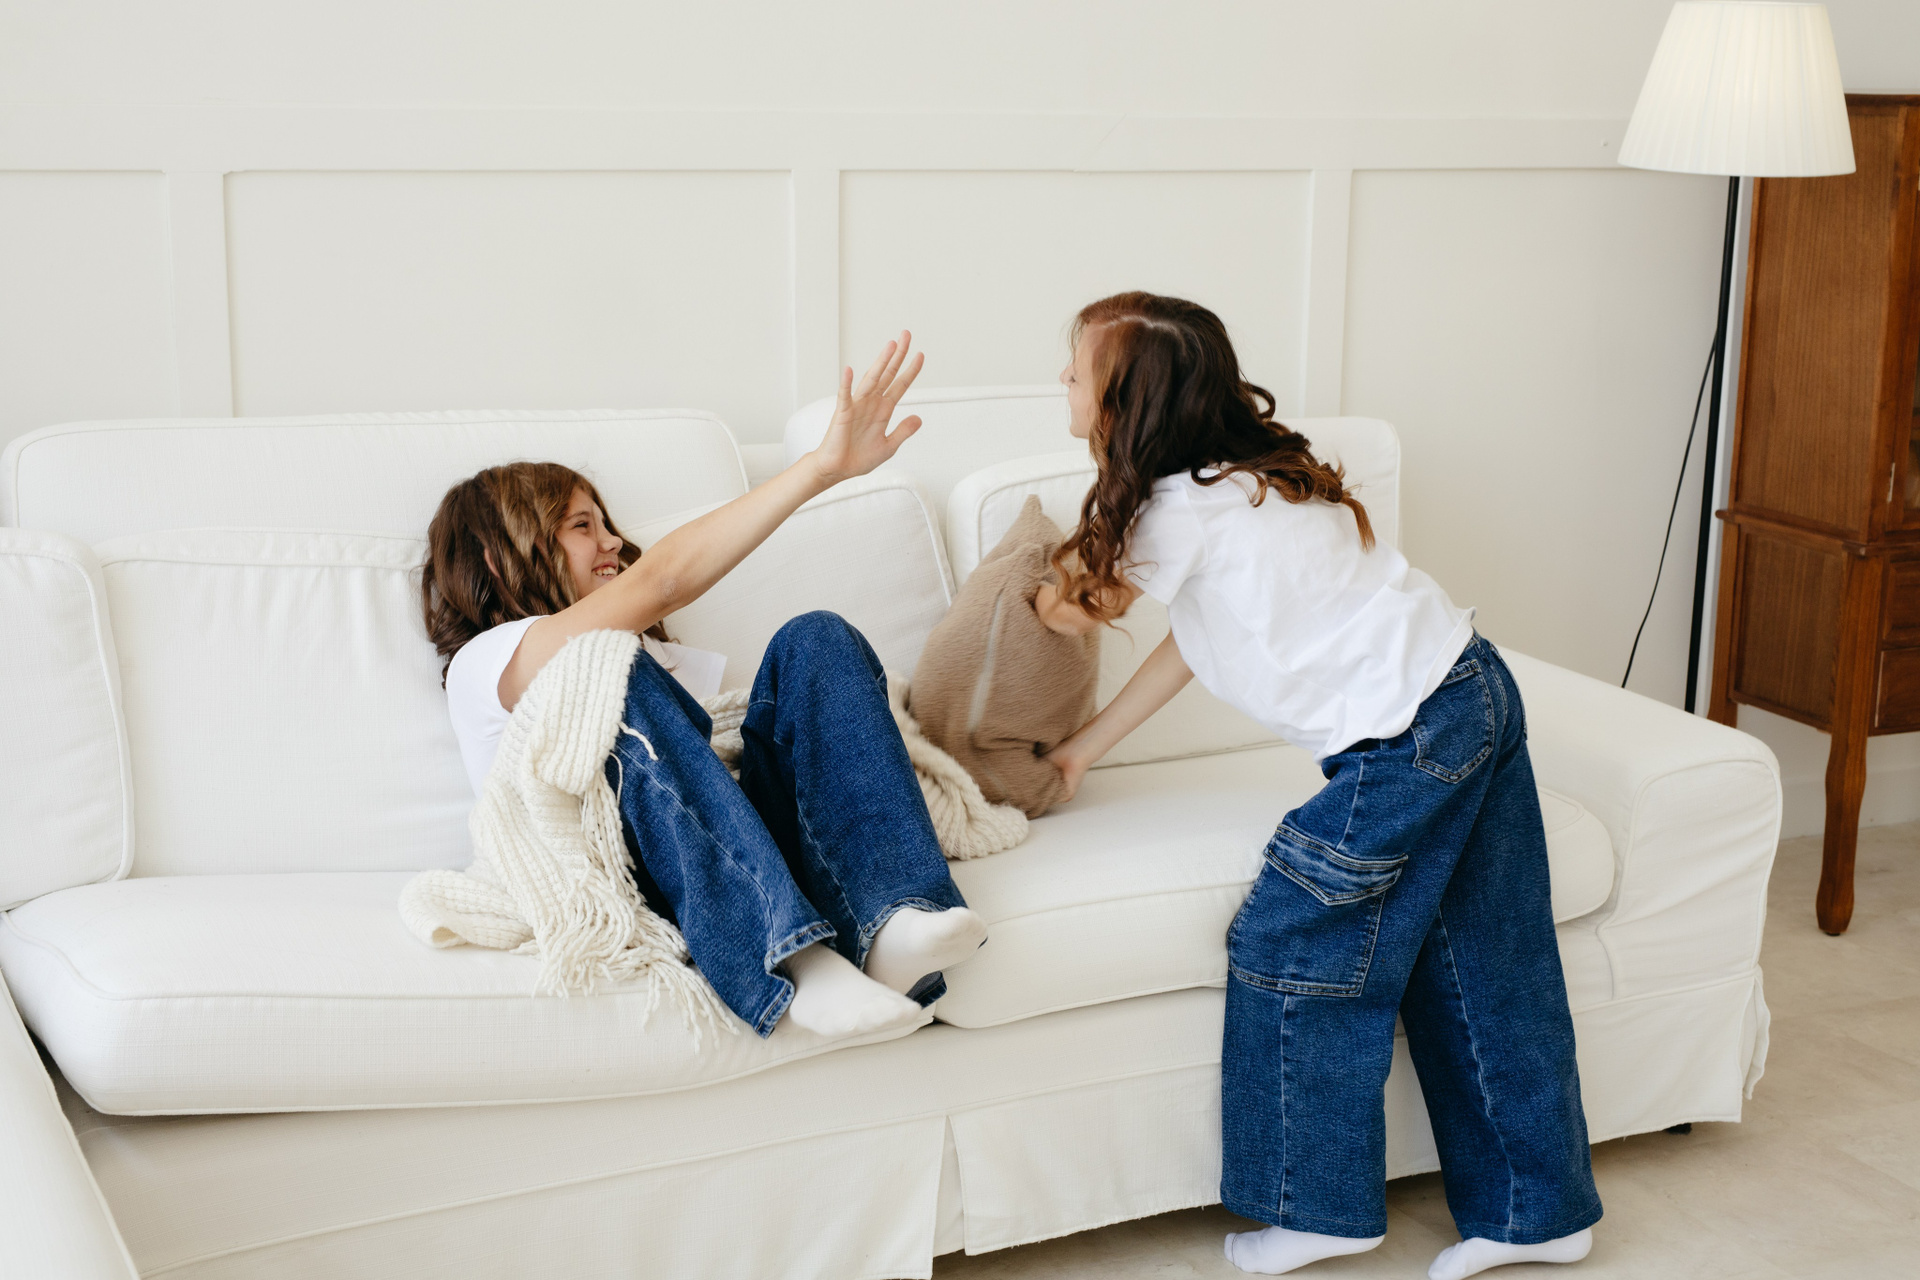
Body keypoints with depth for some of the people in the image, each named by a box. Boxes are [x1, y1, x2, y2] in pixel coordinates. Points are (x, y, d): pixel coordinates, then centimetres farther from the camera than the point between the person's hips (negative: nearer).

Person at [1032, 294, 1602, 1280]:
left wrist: (1047, 579, 28)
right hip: (1470, 687, 10)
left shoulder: (1182, 508, -13)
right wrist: (1084, 745, 25)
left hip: (1404, 735, -10)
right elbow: (1192, 642, 21)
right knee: (1474, 967, 15)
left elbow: (1079, 613, 5)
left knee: (1291, 948, 3)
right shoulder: (1241, 475, 15)